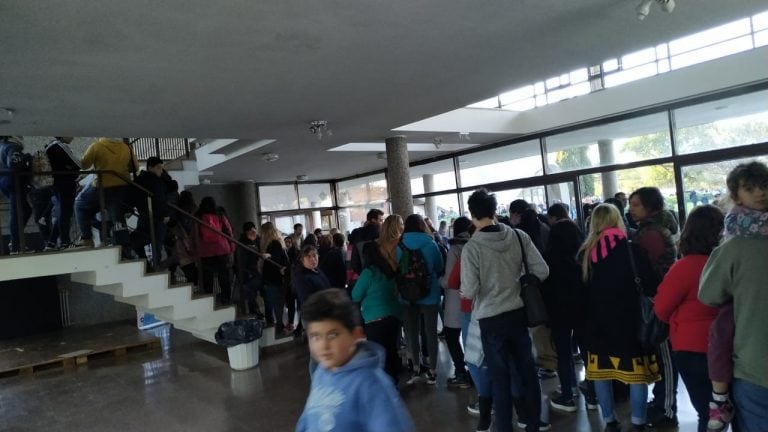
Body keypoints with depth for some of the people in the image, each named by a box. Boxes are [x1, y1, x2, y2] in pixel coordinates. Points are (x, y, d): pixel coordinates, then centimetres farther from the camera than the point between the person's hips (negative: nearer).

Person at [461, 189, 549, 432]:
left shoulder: (471, 247, -17)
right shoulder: (519, 236, -6)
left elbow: (470, 291, -18)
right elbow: (542, 271, -4)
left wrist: (463, 290, 5)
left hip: (491, 319, -3)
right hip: (518, 313, 4)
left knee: (500, 378, 9)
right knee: (528, 372, 18)